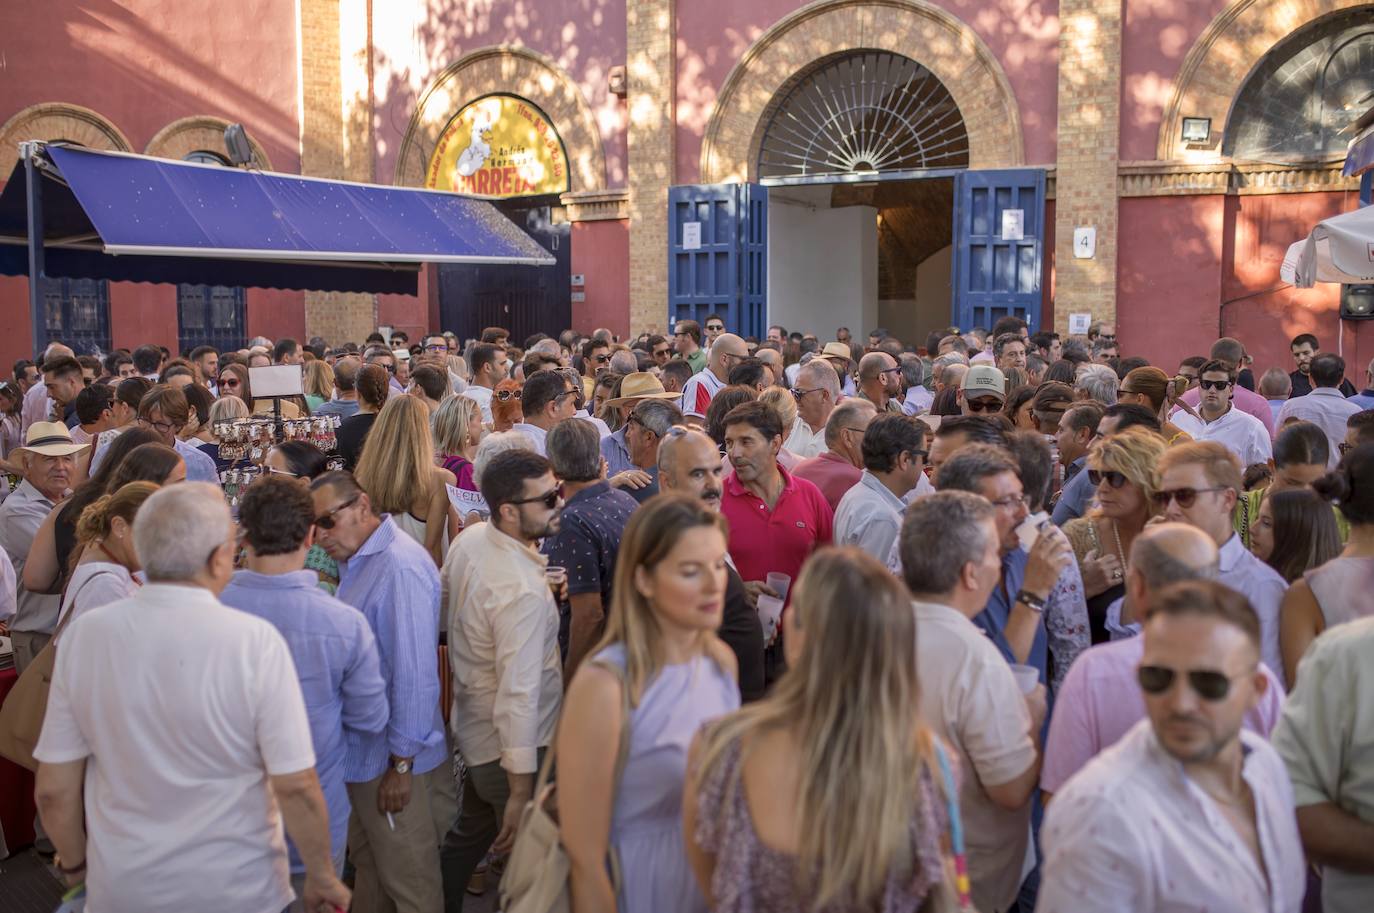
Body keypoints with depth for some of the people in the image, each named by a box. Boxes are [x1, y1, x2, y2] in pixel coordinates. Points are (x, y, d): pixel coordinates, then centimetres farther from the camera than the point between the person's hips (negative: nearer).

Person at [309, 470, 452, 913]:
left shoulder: (400, 568, -24)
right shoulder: (354, 559, 7)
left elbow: (415, 674, -25)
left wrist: (401, 765, -21)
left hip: (393, 759, -9)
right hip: (360, 749, 9)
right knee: (367, 864, 24)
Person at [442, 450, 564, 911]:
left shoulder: (469, 538, -5)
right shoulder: (523, 593, -32)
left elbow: (446, 599, 14)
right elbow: (519, 694, -32)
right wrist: (521, 792, -27)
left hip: (471, 722, 9)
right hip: (511, 746, -9)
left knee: (471, 833, 28)